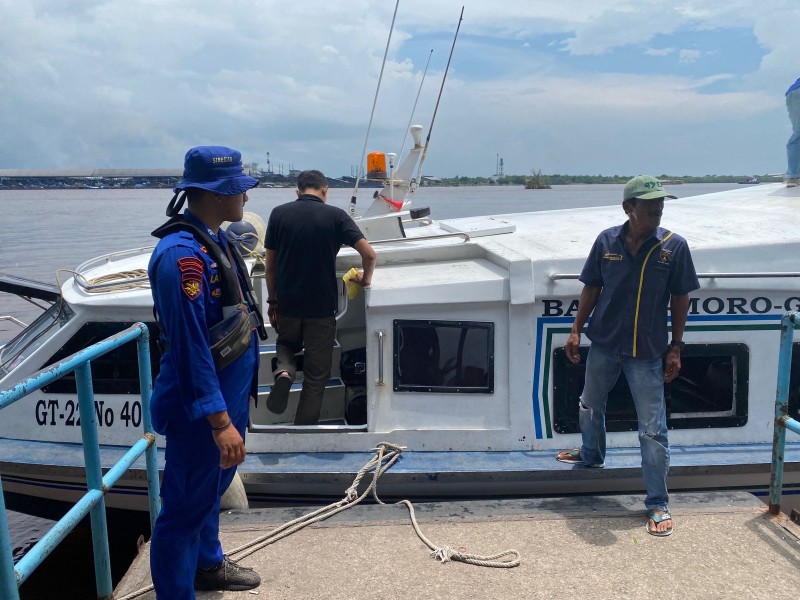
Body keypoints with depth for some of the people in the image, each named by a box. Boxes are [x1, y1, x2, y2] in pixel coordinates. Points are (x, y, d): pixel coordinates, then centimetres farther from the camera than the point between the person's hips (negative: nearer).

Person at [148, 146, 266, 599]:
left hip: (231, 391, 10)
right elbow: (189, 346, -27)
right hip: (203, 406, -10)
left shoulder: (216, 238, 5)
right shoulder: (182, 254, -25)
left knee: (214, 485, 26)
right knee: (187, 505, 5)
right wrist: (219, 421, -26)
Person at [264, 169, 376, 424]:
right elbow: (369, 253, -13)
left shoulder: (279, 214, -1)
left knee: (286, 344, 30)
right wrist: (366, 279, 6)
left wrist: (272, 301, 11)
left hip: (287, 303, 2)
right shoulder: (335, 215, -7)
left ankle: (284, 371, -2)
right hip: (322, 306, -2)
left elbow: (270, 265, 2)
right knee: (316, 375, 10)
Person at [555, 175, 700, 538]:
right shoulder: (607, 241, -6)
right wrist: (576, 330, 2)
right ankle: (592, 455, 54)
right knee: (590, 406, 24)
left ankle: (658, 504, 15)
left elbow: (680, 299, -3)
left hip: (648, 352, -3)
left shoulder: (674, 246, -10)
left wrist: (676, 347, -4)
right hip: (604, 344, 3)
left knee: (653, 430, 1)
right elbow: (591, 289, 3)